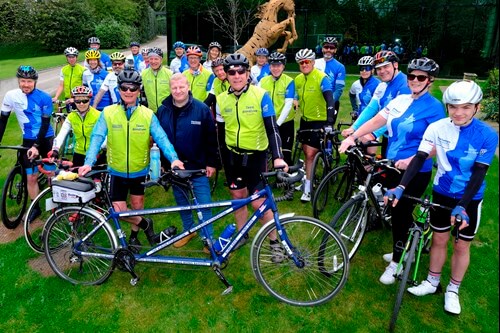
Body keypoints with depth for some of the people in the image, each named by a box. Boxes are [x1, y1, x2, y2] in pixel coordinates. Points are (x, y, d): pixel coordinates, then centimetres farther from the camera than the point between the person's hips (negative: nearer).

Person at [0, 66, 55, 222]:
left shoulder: (44, 98, -14)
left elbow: (45, 124, -14)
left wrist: (37, 146, -20)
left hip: (46, 139, -2)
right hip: (28, 140, 2)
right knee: (31, 177, 5)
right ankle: (35, 208, 20)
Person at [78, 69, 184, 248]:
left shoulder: (148, 115, -9)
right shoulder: (108, 113, -9)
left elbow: (161, 138, -17)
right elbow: (97, 137, -15)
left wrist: (174, 158, -33)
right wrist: (89, 162, -30)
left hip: (140, 170, 1)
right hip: (117, 171, 0)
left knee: (137, 204, 17)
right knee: (119, 211, -1)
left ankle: (134, 235, 44)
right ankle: (145, 224, 27)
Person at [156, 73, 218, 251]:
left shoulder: (202, 109, -9)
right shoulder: (163, 110, 0)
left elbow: (211, 139, -6)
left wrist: (211, 163, -7)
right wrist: (160, 162, 7)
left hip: (197, 166, -3)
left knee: (204, 204, 1)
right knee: (181, 202, 17)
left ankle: (209, 239, 16)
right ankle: (189, 230, 37)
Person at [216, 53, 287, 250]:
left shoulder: (261, 95, -11)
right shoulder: (221, 99, 0)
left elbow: (272, 129, -13)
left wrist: (278, 157, -25)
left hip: (255, 156, -4)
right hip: (232, 157, 4)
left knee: (259, 202, -4)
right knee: (238, 197, 14)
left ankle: (274, 240, 16)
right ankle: (242, 235, 34)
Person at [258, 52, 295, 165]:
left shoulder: (289, 81, -9)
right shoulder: (263, 81, 1)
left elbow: (288, 105, -15)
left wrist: (278, 123, -22)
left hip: (285, 122, -3)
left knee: (285, 155, -2)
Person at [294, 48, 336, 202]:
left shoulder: (321, 78, -17)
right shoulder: (298, 79, 3)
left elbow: (330, 99, -27)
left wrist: (329, 122, -37)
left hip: (320, 121, -6)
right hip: (305, 120, 6)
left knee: (311, 154, -9)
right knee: (306, 152, 14)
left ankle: (308, 189, 3)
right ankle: (308, 178, 33)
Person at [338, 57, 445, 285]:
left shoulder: (434, 107, -11)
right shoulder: (400, 100, 7)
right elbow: (376, 121, 2)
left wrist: (410, 160, -31)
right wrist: (352, 137, -10)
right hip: (392, 166, 6)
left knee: (400, 214, 1)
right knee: (397, 212, 17)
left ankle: (396, 262, 19)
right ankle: (403, 249, 39)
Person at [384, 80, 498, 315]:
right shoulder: (437, 128, -14)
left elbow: (479, 172, -19)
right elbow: (420, 158, -17)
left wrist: (462, 206, -28)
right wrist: (401, 187, -29)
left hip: (470, 198, -1)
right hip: (442, 193, 1)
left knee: (461, 245, 11)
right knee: (439, 240, 14)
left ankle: (453, 290, 31)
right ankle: (432, 282, 34)